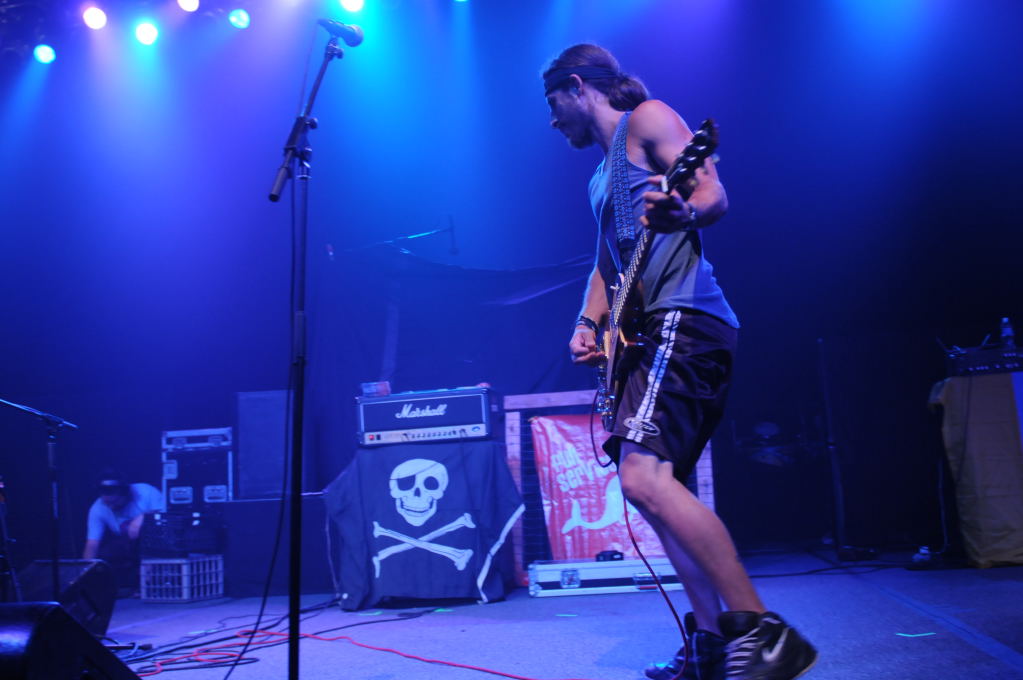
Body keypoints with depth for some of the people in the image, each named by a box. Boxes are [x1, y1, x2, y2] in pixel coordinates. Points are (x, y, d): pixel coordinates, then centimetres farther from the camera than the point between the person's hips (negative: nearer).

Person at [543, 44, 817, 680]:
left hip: (685, 320, -10)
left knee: (644, 477, -22)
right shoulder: (603, 174, 27)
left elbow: (715, 194, -12)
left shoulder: (647, 119, 1)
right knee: (658, 488, 7)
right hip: (652, 334, 10)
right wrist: (588, 324, 11)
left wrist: (681, 212, -35)